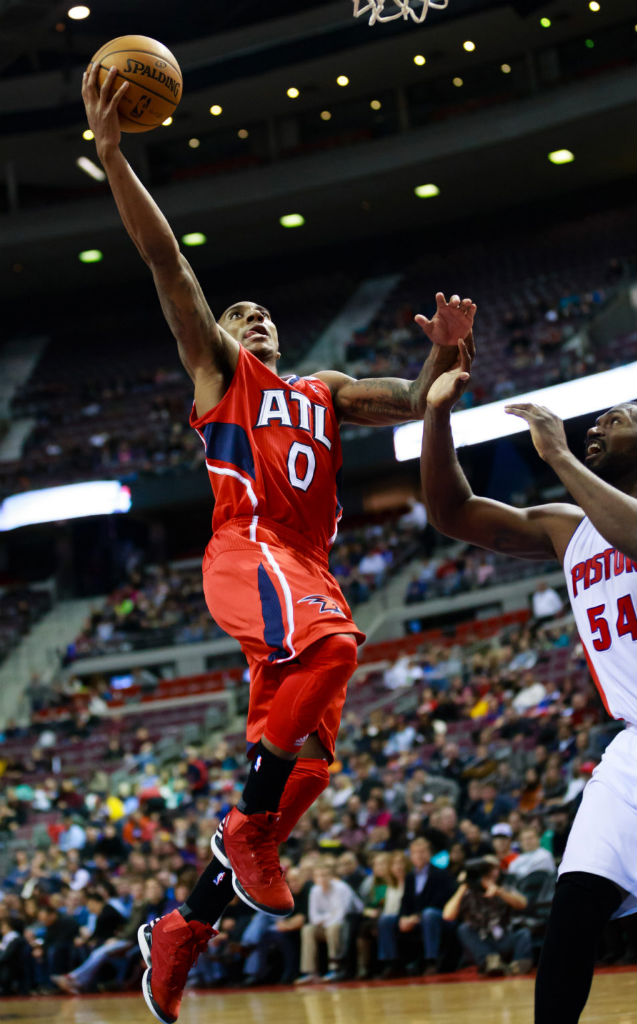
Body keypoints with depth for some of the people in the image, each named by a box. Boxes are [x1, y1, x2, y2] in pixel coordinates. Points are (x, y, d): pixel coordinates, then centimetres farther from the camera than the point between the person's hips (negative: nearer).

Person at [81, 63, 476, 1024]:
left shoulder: (323, 392, 31)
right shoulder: (217, 367, 15)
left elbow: (415, 403, 24)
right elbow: (167, 261, 4)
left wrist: (444, 353, 2)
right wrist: (111, 152, -5)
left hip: (309, 573, 6)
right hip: (246, 549, -6)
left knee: (303, 763, -1)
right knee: (330, 643, -37)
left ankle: (181, 929, 9)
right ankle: (249, 831, -25)